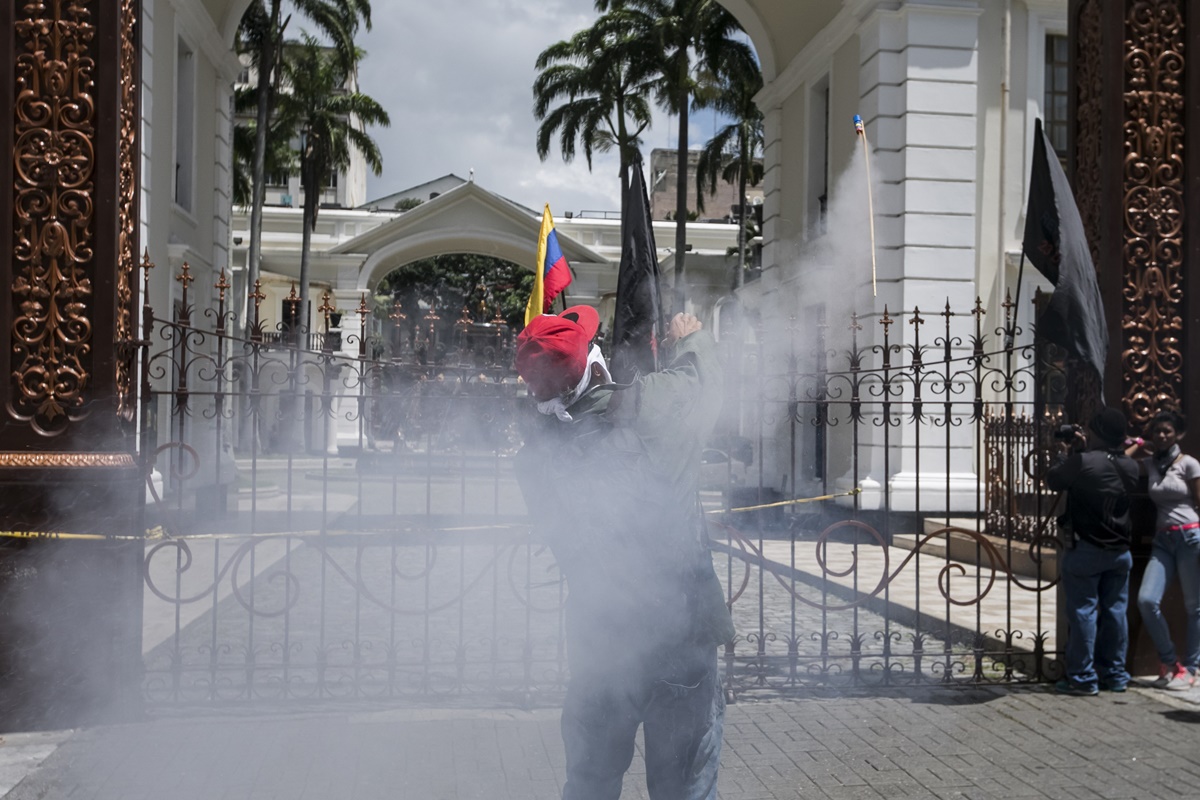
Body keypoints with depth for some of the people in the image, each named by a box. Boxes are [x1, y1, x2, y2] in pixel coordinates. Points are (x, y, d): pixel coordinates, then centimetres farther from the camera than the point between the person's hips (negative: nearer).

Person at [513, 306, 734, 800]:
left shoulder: (536, 455, -6)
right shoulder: (652, 406, -17)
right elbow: (703, 379, 3)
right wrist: (690, 340, 24)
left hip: (596, 639, 3)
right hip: (679, 630, -3)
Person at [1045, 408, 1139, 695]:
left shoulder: (1082, 462, -19)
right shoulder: (1130, 467, 2)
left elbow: (1053, 480, -5)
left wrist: (1066, 453, 9)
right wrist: (1083, 450, 17)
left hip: (1086, 549, -6)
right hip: (1120, 550, 6)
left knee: (1083, 611, 0)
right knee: (1115, 611, 12)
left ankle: (1083, 677, 3)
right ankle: (1115, 674, 20)